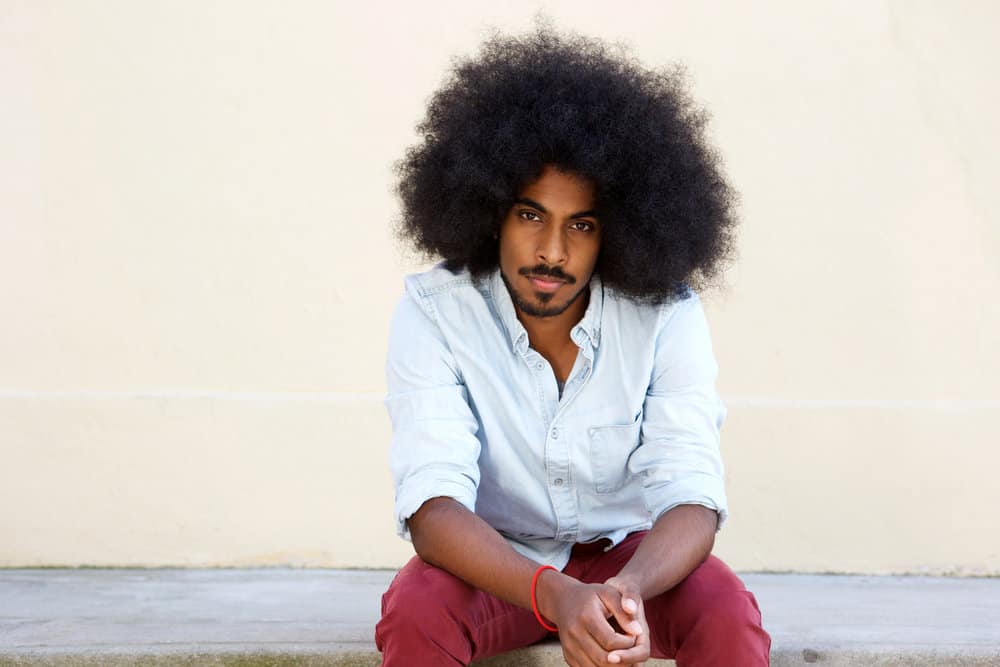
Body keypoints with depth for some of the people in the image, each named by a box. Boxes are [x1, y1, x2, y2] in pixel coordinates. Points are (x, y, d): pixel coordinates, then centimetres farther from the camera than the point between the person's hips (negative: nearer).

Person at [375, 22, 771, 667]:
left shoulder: (666, 314, -18)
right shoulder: (433, 311, -21)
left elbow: (691, 496, -24)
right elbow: (431, 503, -30)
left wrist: (627, 589, -48)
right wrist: (553, 594, -48)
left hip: (630, 553, 1)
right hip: (496, 560, 0)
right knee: (414, 614, -32)